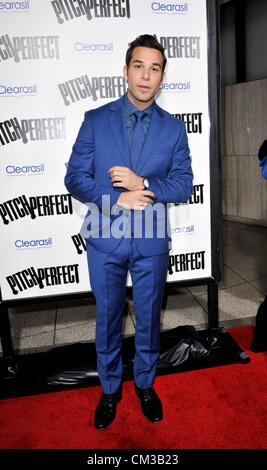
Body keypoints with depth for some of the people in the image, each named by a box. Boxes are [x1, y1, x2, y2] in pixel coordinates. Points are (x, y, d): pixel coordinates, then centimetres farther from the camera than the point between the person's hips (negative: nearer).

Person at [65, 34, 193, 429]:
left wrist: (144, 184, -19)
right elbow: (74, 178, -5)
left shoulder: (174, 128, 3)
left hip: (152, 242, 1)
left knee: (148, 317, 15)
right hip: (105, 240, 0)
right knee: (108, 318, 14)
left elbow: (184, 185, -1)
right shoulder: (95, 121, -1)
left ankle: (145, 384, 41)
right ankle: (109, 389, 38)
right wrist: (119, 199, -18)